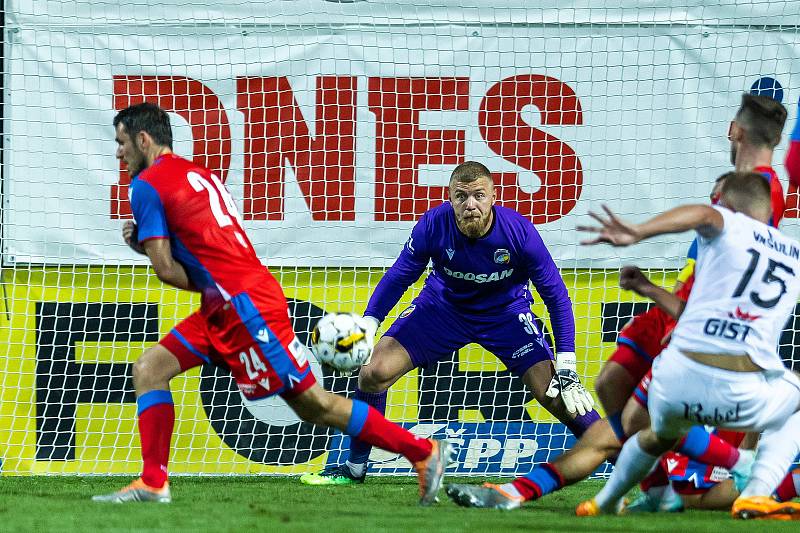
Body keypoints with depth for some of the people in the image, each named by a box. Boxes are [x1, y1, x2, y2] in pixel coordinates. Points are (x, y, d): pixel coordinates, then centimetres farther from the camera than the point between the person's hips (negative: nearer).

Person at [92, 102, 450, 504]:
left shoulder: (148, 184, -7)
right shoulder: (197, 174, 20)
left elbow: (166, 268, -11)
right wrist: (144, 242, 12)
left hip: (245, 305, -10)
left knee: (314, 404, -6)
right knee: (148, 369, 6)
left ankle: (424, 453, -1)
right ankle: (153, 484, 1)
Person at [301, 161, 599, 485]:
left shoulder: (519, 232, -28)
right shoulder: (433, 225, -26)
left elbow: (556, 296, -18)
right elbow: (399, 277, -9)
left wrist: (566, 367, -22)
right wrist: (366, 330, -17)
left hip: (506, 311, -2)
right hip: (443, 305, 2)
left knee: (554, 395, -17)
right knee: (374, 371, -11)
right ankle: (354, 468, 7)